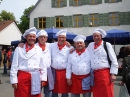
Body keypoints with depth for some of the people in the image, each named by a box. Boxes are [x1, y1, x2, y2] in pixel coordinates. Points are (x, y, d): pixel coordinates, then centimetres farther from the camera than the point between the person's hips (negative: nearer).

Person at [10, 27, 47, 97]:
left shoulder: (39, 49, 7)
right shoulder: (19, 49, 1)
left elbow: (42, 65, 9)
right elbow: (14, 65, -1)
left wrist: (43, 78, 5)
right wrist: (14, 80, -4)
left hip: (35, 78, 2)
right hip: (22, 77, -2)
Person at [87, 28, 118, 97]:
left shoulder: (107, 45, 1)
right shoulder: (90, 45, 13)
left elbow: (114, 60, -1)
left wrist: (113, 74, -6)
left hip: (105, 73, -3)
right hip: (94, 74, 4)